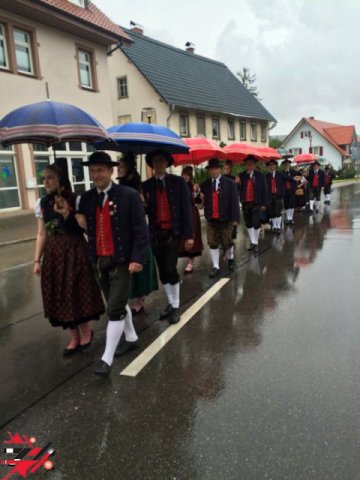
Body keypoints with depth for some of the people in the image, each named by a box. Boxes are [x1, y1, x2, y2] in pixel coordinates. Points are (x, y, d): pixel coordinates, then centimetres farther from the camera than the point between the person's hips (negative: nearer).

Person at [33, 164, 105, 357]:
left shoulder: (75, 200, -9)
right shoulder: (42, 204, 5)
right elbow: (42, 234, 11)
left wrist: (67, 212, -24)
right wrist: (37, 260, 10)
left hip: (74, 251, -5)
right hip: (53, 254, 5)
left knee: (78, 293, 3)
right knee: (60, 296, 9)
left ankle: (86, 333, 28)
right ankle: (74, 338, 27)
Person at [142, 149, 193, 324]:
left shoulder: (178, 181, -2)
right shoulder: (146, 185, 5)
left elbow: (186, 208, -4)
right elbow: (145, 211, 4)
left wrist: (189, 235, -8)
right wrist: (143, 205, -21)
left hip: (173, 232, -3)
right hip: (156, 233, 3)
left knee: (170, 269, -10)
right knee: (162, 271, 10)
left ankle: (175, 306, 7)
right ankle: (171, 303, 26)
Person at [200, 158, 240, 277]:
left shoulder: (230, 183, -6)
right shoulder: (204, 184, 1)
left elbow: (234, 201, -8)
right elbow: (204, 200, -1)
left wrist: (235, 218, -11)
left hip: (225, 219, -2)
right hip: (211, 219, 2)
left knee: (227, 242, 12)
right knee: (213, 243, 4)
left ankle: (230, 258, 39)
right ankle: (215, 266, 14)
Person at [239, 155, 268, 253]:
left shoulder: (260, 175, 1)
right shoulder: (242, 175, 5)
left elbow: (264, 190, 1)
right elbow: (239, 189, 1)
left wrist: (264, 204, -3)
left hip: (256, 203, -2)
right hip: (245, 203, 3)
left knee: (256, 223, -5)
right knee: (249, 224, 9)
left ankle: (256, 242, 10)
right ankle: (253, 242, 20)